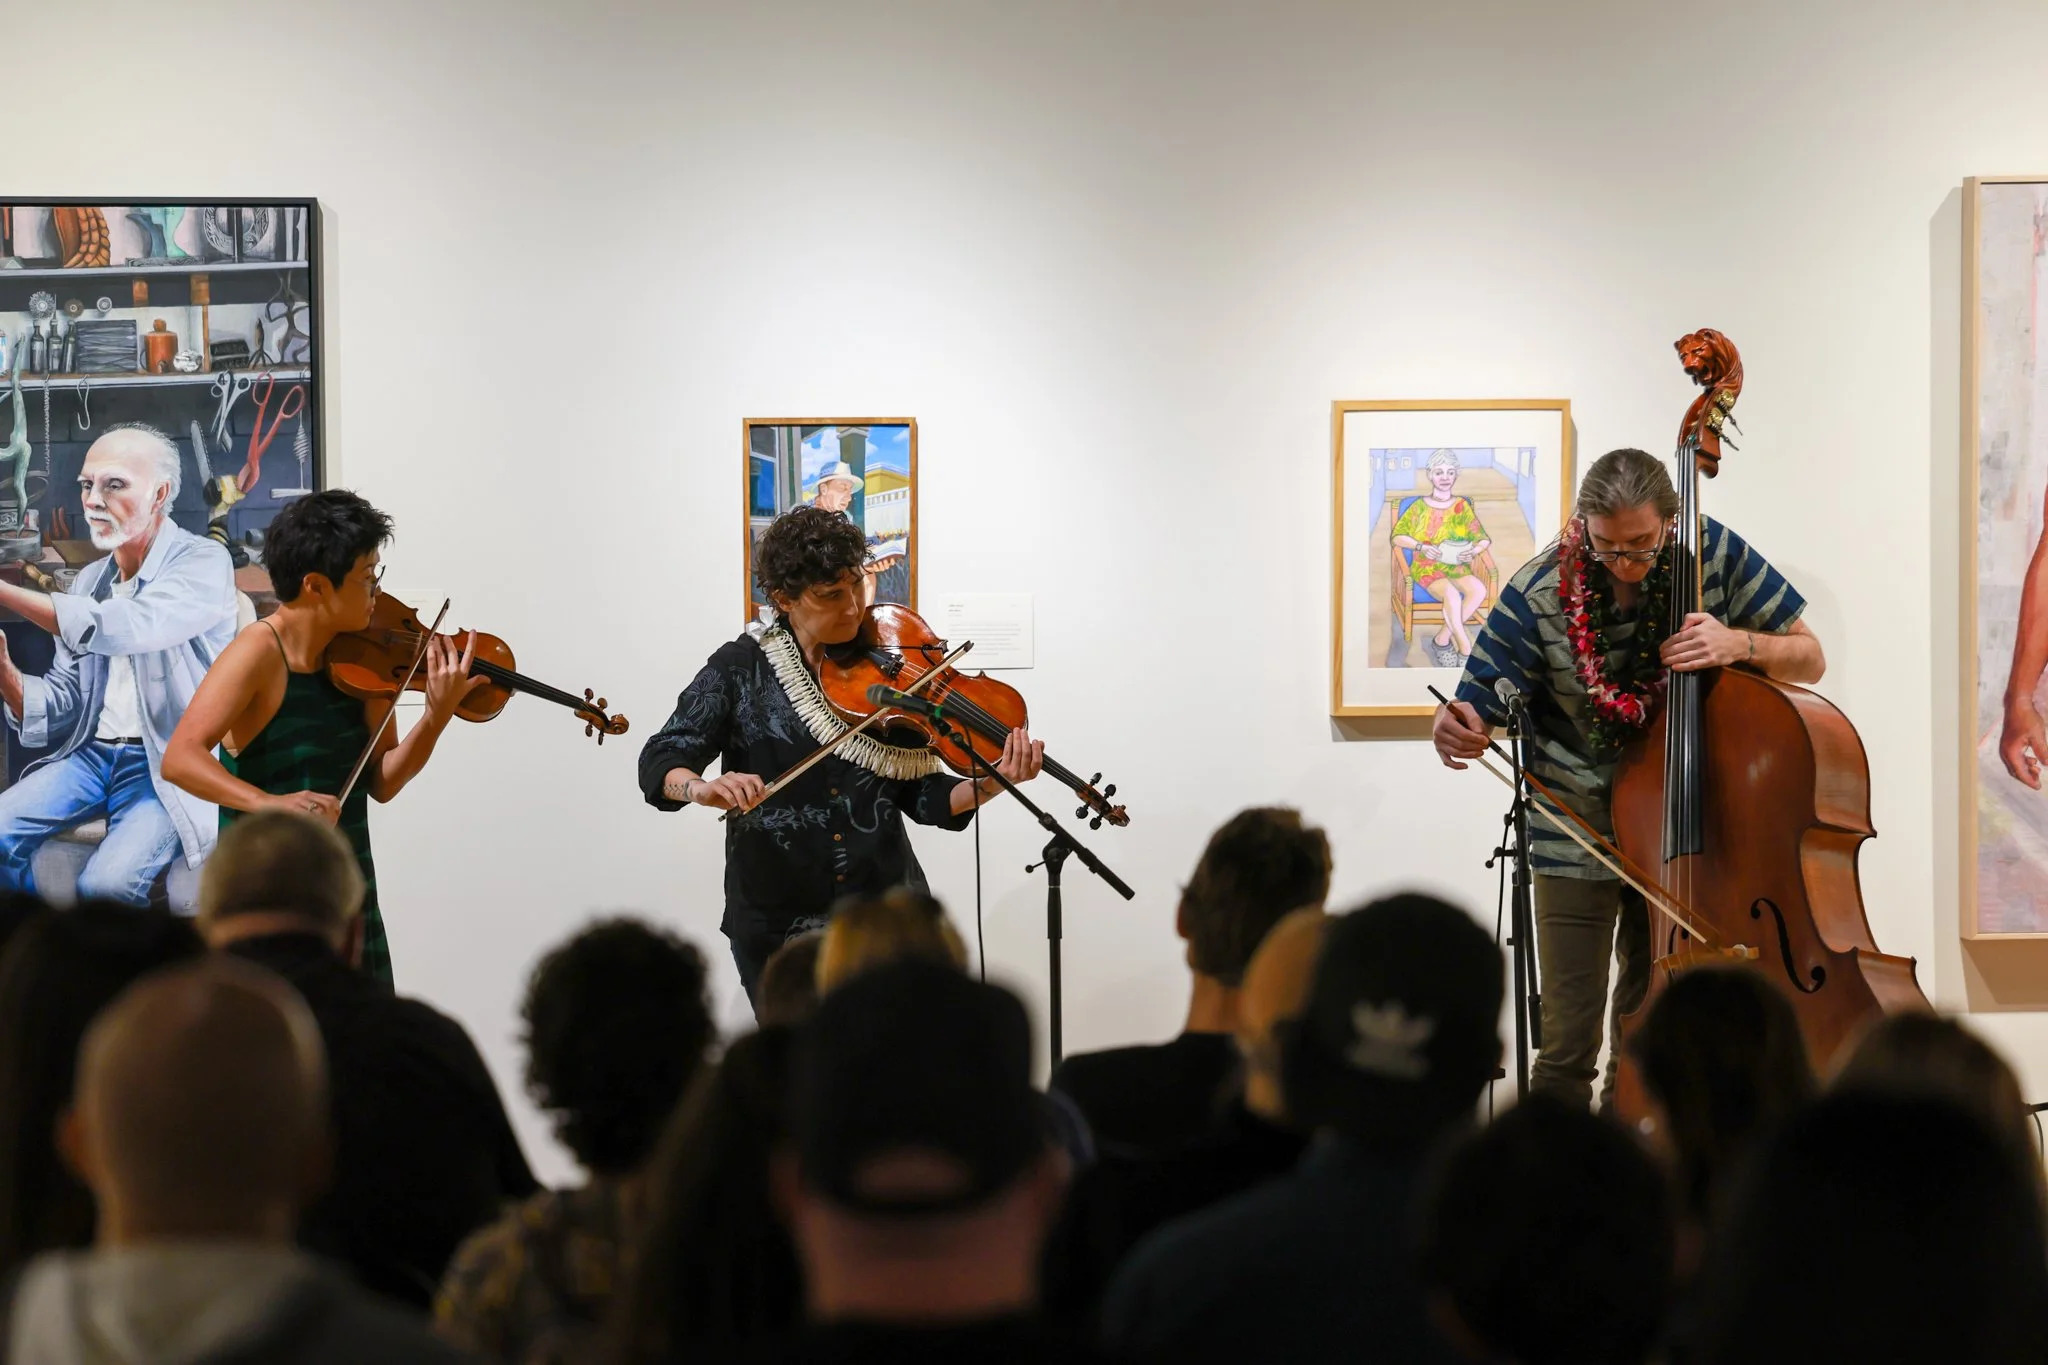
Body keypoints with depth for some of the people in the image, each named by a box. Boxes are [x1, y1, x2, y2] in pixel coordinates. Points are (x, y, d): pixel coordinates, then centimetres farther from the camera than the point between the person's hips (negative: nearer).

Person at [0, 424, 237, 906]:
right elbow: (63, 704, 12)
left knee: (106, 883, -30)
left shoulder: (203, 563, -7)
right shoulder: (90, 580, 15)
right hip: (90, 754, 6)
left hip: (169, 765, -6)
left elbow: (126, 628, -27)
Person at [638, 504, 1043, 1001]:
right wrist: (703, 788, -30)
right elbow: (659, 764, -8)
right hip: (777, 923, -1)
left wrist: (993, 783, -16)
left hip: (887, 920, 1)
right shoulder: (741, 669, -4)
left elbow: (921, 796, 2)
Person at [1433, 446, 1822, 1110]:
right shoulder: (1539, 594, -18)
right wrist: (1455, 729, -39)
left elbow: (1808, 659, -4)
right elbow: (1477, 714, -13)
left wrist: (1740, 643, -25)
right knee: (1569, 1038, -6)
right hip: (1578, 827, -2)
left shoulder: (1713, 552, -12)